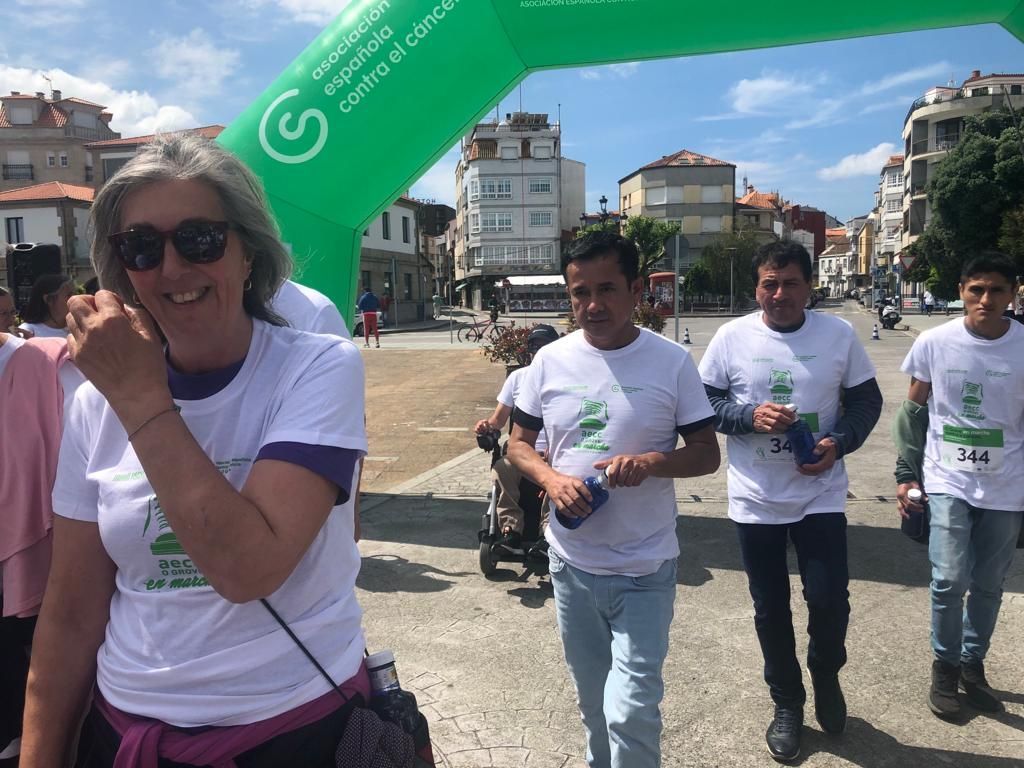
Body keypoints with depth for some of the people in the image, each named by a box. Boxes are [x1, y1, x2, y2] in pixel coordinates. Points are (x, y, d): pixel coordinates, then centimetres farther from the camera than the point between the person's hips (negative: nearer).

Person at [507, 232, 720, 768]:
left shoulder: (672, 362, -9)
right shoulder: (550, 361, -3)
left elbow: (707, 454, -4)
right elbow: (518, 444, 6)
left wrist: (651, 462, -24)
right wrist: (550, 478, -16)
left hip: (645, 569, -3)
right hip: (571, 564, 3)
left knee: (631, 712, -2)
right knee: (593, 704, 21)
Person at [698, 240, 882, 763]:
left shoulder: (838, 334, -3)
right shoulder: (731, 337, -7)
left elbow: (866, 400, 4)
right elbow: (703, 404, -2)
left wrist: (840, 442, -14)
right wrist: (751, 416, -20)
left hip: (820, 495, 0)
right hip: (755, 499, 0)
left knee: (829, 601, 1)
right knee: (770, 609, 11)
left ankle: (826, 674, 36)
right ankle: (786, 704, 34)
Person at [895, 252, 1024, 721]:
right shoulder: (934, 343, -6)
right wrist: (905, 476, 2)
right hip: (947, 483, -1)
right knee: (950, 581, -8)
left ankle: (973, 663, 33)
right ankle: (945, 664, 16)